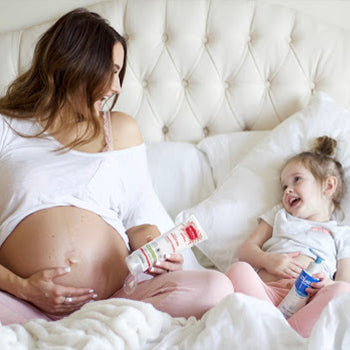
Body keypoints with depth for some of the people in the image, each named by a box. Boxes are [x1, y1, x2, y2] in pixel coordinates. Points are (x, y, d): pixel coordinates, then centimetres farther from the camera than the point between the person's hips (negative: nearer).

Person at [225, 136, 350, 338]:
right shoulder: (279, 215, 34)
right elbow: (246, 249, 23)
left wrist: (327, 284, -12)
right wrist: (268, 260, -1)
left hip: (308, 301, -1)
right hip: (266, 289, 2)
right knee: (238, 270, -29)